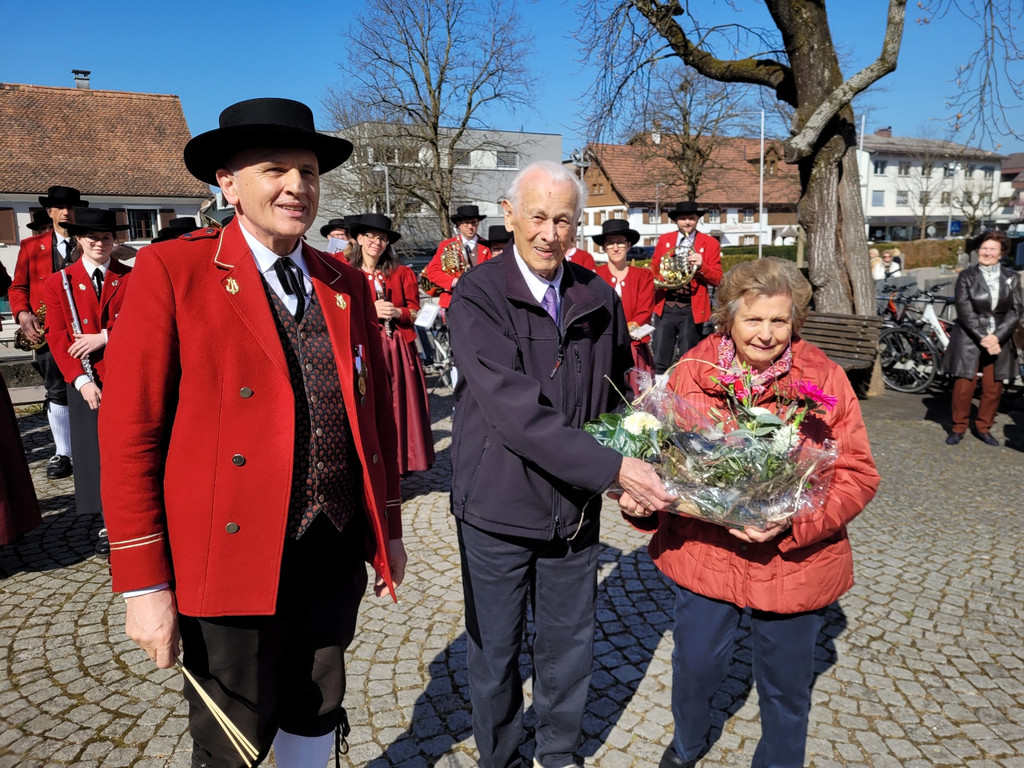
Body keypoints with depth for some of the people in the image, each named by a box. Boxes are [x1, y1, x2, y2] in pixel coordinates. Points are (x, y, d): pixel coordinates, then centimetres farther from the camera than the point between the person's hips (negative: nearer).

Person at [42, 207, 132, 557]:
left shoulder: (133, 278, 5)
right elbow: (57, 338, -1)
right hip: (88, 382, 1)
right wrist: (81, 380, -12)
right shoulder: (58, 283, 5)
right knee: (95, 450, 4)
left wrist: (103, 337, -15)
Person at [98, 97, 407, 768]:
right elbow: (128, 431, -10)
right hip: (230, 557, -4)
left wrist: (389, 530, 13)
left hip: (338, 553, 4)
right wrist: (144, 585, -11)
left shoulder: (348, 284, 6)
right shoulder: (171, 271, -8)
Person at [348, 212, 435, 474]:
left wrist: (397, 312, -9)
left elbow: (415, 311, 11)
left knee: (399, 403, 2)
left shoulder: (402, 273, 9)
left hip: (398, 349, 2)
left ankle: (399, 462, 12)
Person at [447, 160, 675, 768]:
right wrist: (612, 467, -28)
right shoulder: (476, 296, -15)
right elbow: (513, 408, -26)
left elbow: (621, 390, 15)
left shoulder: (598, 297, 1)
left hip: (577, 505, 4)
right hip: (498, 506, -3)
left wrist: (636, 455, 0)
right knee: (494, 649, 16)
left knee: (570, 644, 19)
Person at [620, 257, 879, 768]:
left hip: (793, 564, 0)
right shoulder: (690, 372, -6)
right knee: (695, 665, 18)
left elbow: (858, 473, -10)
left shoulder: (824, 379, -9)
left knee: (785, 684, 18)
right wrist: (638, 498, -20)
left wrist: (794, 521, -25)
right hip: (703, 552, 1)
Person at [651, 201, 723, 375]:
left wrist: (702, 266, -18)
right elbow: (654, 268, 16)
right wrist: (655, 280, -5)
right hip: (665, 307, 2)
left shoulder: (710, 243, 3)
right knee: (660, 362, 1)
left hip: (692, 310, -2)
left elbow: (717, 279, 0)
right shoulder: (664, 240, 10)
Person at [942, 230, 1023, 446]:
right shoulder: (966, 276, 0)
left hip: (999, 340, 2)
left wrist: (997, 337, -12)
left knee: (993, 388, 4)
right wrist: (982, 338, -14)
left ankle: (984, 428, 20)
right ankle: (958, 428, 12)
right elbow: (965, 311, -7)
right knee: (964, 386, -3)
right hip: (969, 339, -2)